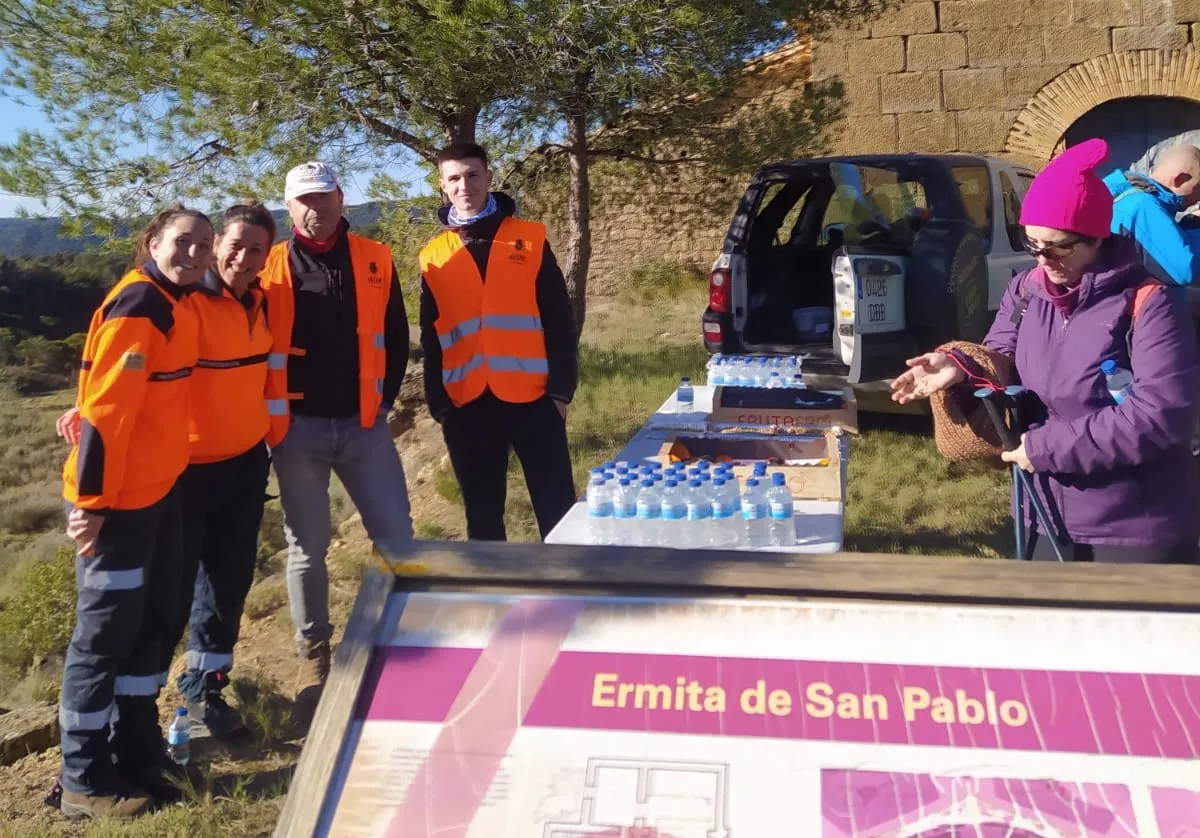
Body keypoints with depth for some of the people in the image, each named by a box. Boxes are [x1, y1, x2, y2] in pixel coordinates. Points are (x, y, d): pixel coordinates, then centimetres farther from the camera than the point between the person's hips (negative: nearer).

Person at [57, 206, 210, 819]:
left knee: (151, 620, 16)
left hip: (159, 487, 10)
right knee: (105, 631, 0)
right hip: (117, 497, -10)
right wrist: (91, 500, -22)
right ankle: (85, 781, 14)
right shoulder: (136, 306, -18)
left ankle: (137, 755, 30)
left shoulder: (175, 304, 11)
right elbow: (104, 407, -22)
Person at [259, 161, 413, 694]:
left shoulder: (375, 261, 4)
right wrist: (270, 413, 1)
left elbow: (396, 336, 11)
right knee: (306, 547, 9)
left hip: (363, 423, 1)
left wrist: (384, 398, 6)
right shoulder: (270, 269, -1)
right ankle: (314, 652, 24)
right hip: (298, 428, -1)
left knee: (396, 536, 3)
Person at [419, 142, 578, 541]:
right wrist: (438, 404, 4)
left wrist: (560, 388, -4)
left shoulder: (530, 239, 5)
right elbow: (432, 339, 11)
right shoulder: (434, 257, 9)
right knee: (483, 517, 11)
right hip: (467, 404, 2)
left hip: (532, 396, -2)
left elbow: (558, 319, 2)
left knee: (557, 510, 1)